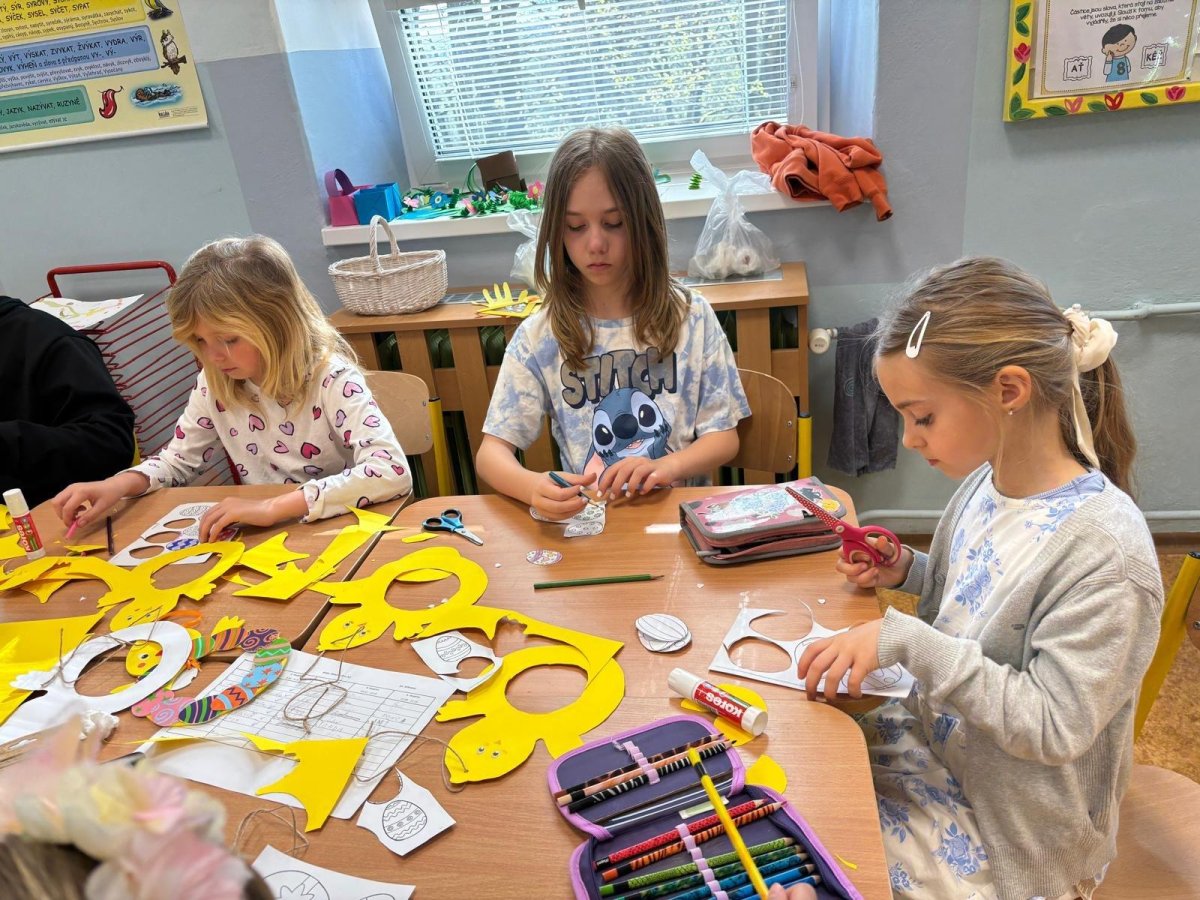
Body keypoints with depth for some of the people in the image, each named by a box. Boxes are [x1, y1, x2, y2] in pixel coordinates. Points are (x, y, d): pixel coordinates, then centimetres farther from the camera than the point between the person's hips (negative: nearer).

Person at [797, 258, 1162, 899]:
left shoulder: (1104, 548, -28)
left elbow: (1052, 726, -25)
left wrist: (906, 640, -30)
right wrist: (909, 573, -6)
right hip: (933, 743, 7)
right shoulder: (984, 481, -5)